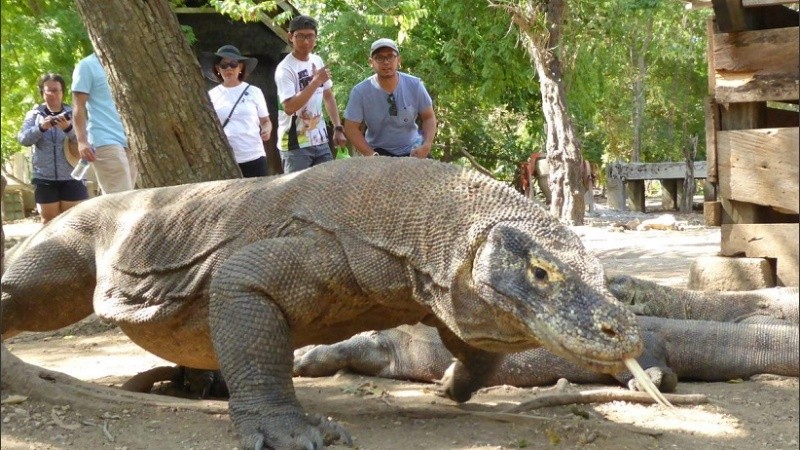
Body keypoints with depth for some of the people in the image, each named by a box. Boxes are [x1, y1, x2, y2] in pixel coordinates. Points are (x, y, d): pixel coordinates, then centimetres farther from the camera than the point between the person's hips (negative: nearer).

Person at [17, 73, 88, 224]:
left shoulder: (73, 114, 7)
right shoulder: (34, 114, 9)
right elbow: (23, 139, -3)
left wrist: (69, 129, -25)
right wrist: (41, 128, -22)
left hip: (71, 177, -1)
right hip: (45, 178, 1)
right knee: (49, 222, 3)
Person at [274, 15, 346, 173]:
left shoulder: (318, 61, 9)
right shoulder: (285, 68, -14)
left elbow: (328, 96, 18)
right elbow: (289, 107, -25)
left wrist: (338, 128, 8)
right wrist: (316, 81, -23)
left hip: (320, 141, 7)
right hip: (295, 145, -7)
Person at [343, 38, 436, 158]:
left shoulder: (414, 85, -10)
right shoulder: (360, 92, -15)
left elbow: (428, 117, 0)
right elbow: (351, 128, -11)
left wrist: (426, 145, -17)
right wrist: (372, 155, -22)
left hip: (413, 150, 2)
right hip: (379, 152, -2)